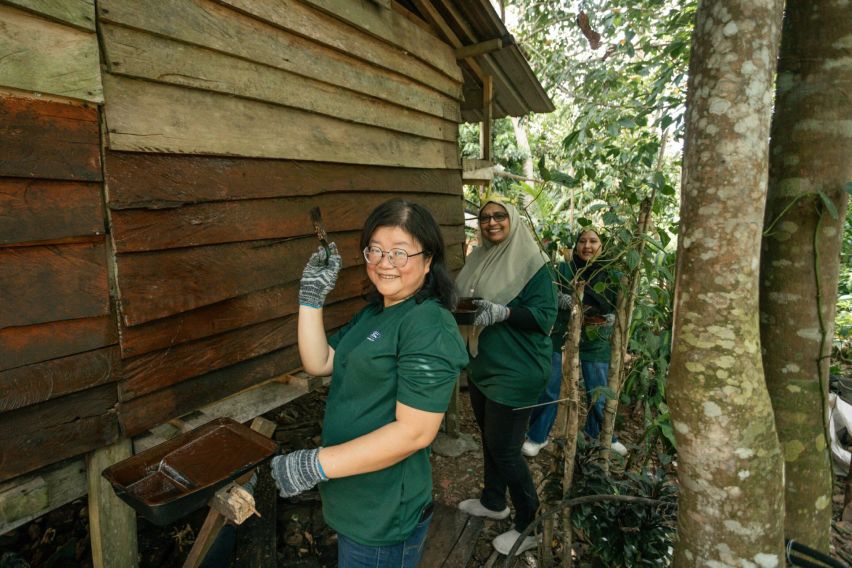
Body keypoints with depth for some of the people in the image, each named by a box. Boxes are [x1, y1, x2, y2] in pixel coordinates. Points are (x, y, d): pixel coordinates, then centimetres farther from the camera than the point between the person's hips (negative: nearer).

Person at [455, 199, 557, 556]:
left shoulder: (532, 263, -13)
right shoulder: (478, 259, 8)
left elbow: (545, 316, -18)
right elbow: (462, 300, 16)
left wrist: (504, 312, -31)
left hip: (516, 371, -7)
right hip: (481, 366, 7)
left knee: (504, 448, 0)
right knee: (489, 438, 21)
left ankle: (530, 524, 23)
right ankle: (493, 502, 43)